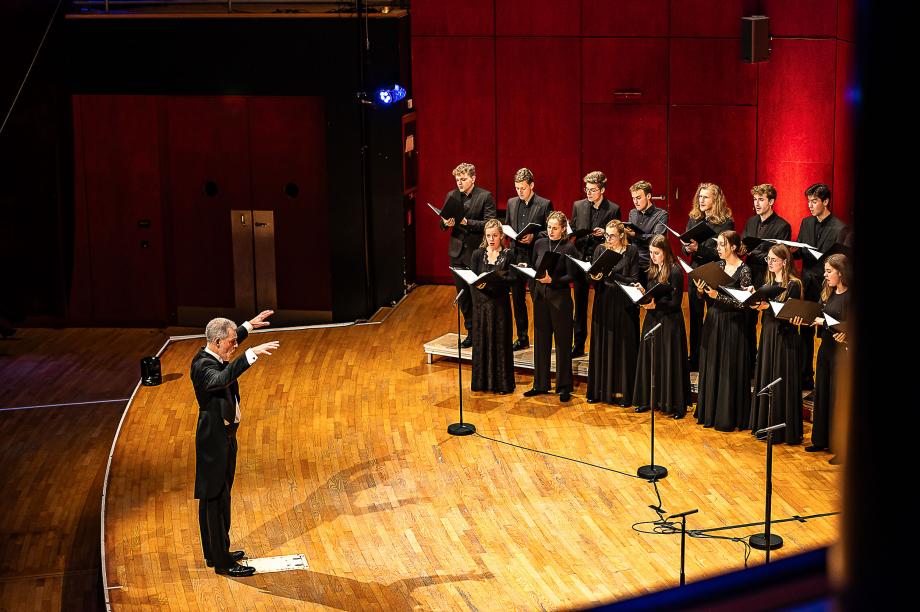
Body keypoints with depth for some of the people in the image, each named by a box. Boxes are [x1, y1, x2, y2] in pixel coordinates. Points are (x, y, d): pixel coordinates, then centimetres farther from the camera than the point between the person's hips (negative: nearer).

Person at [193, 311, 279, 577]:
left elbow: (228, 342, 29)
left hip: (224, 437, 10)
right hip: (214, 441, -10)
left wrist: (249, 326, 33)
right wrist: (251, 354, -51)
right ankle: (222, 562, 2)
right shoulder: (203, 365, -24)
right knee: (216, 500, -3)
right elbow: (221, 379, -46)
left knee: (215, 499, 19)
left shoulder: (213, 356, 4)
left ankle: (216, 552, 31)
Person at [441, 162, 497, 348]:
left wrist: (467, 222, -24)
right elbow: (442, 223, 11)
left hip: (478, 251, -5)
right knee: (463, 294, 10)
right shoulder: (451, 196, 7)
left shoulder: (485, 197, -6)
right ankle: (471, 332, 21)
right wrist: (446, 223, -12)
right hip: (457, 252, 5)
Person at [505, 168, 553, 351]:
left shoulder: (544, 205, -5)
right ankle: (522, 338, 21)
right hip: (516, 256, 5)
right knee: (517, 299, 10)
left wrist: (534, 237, -18)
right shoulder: (512, 203, 11)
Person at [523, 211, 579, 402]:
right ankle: (540, 384, 19)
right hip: (541, 297, 5)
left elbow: (571, 276, -11)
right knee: (541, 341, 10)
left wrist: (552, 280, -23)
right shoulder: (539, 244, 7)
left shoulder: (568, 248, -7)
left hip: (560, 298, -5)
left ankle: (564, 386, 9)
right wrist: (534, 292, 0)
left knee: (562, 342, 2)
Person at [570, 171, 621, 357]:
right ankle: (579, 345, 15)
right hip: (581, 259, 3)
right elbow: (572, 230, 13)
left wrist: (604, 234, -17)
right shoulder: (578, 206, 8)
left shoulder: (613, 209, -3)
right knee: (580, 304, 8)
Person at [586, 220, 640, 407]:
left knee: (623, 347, 1)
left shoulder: (631, 251, -3)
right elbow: (593, 274, 5)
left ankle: (622, 392, 7)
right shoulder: (600, 249, 6)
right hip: (603, 302, 3)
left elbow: (633, 280, -7)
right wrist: (595, 277, -17)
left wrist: (613, 275, -18)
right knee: (601, 346, 7)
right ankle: (599, 390, 15)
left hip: (623, 305, -3)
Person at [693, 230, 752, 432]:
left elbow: (742, 303, -16)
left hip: (732, 325, -7)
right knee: (711, 368, 11)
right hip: (713, 322, 7)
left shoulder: (743, 270, -10)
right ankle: (710, 413, 21)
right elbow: (710, 298, 12)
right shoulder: (718, 266, 9)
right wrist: (702, 291, -8)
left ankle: (728, 418, 7)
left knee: (729, 370, -1)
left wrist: (718, 296, -22)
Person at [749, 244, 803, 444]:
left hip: (784, 337, -8)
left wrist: (767, 306, -27)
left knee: (782, 381, -4)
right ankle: (765, 425, 21)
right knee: (765, 378, 12)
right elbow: (763, 308, 10)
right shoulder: (768, 281, 11)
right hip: (767, 333, 8)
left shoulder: (793, 284, -11)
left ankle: (783, 430, 3)